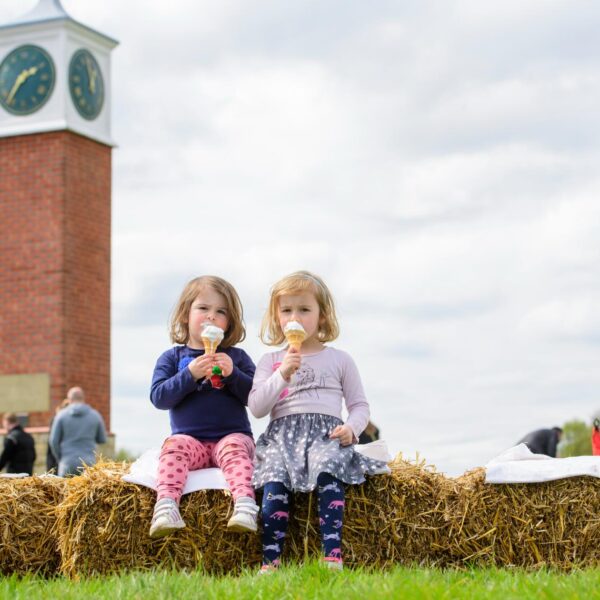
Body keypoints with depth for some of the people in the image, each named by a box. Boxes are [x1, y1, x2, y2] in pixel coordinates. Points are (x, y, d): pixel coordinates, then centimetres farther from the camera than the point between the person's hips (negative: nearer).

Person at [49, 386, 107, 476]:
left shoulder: (61, 415, 1)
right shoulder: (95, 415, 5)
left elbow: (53, 441, 2)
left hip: (68, 463, -1)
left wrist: (59, 458, 16)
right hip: (89, 462, 1)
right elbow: (102, 439, 13)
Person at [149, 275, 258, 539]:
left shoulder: (236, 356, 13)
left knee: (235, 447, -32)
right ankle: (166, 505, -48)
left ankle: (245, 503, -53)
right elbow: (158, 397, -1)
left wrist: (232, 374, -13)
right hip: (191, 438, 0)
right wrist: (190, 375, -14)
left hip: (232, 435, 0)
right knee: (174, 445, -30)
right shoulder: (172, 357, 13)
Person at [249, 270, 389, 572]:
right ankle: (270, 562, -38)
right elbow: (256, 407, 6)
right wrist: (282, 375, -7)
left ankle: (332, 556, -43)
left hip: (326, 433, -1)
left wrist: (352, 428, -6)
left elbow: (360, 405, 17)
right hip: (282, 433, 1)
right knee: (275, 479, -30)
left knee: (328, 470, -35)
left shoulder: (339, 359, 18)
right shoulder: (270, 362, 18)